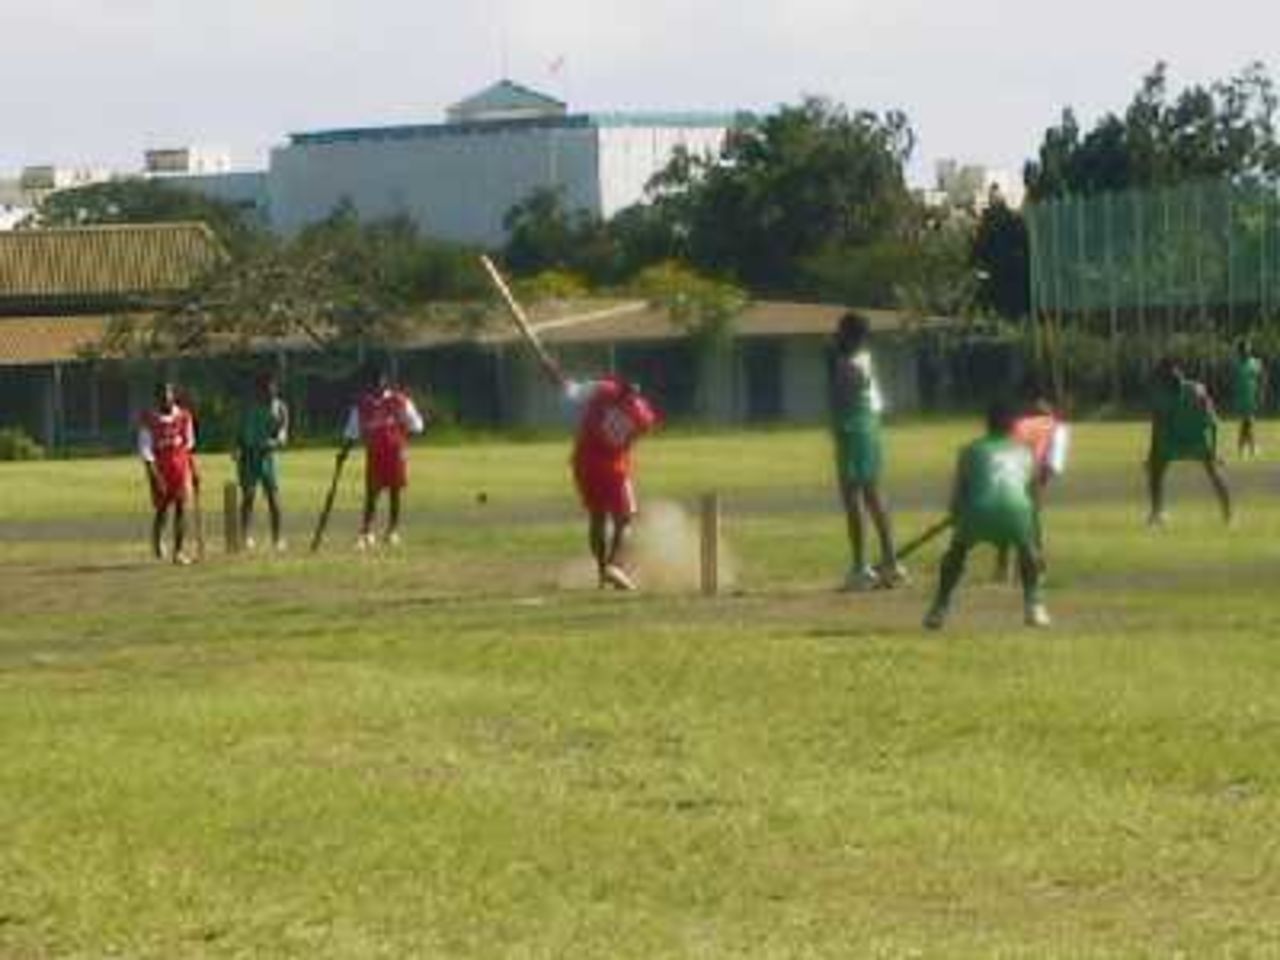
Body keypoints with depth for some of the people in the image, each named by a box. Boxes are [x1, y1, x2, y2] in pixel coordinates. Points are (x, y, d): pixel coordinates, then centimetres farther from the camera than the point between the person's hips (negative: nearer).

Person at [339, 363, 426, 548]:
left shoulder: (398, 401, -2)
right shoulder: (361, 405, 4)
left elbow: (415, 425, 2)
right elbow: (352, 432, 9)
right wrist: (345, 451, -1)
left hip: (395, 452, -1)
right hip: (374, 454, 1)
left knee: (395, 493, 4)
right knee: (371, 494, -1)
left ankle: (393, 531, 13)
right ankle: (366, 533, 4)